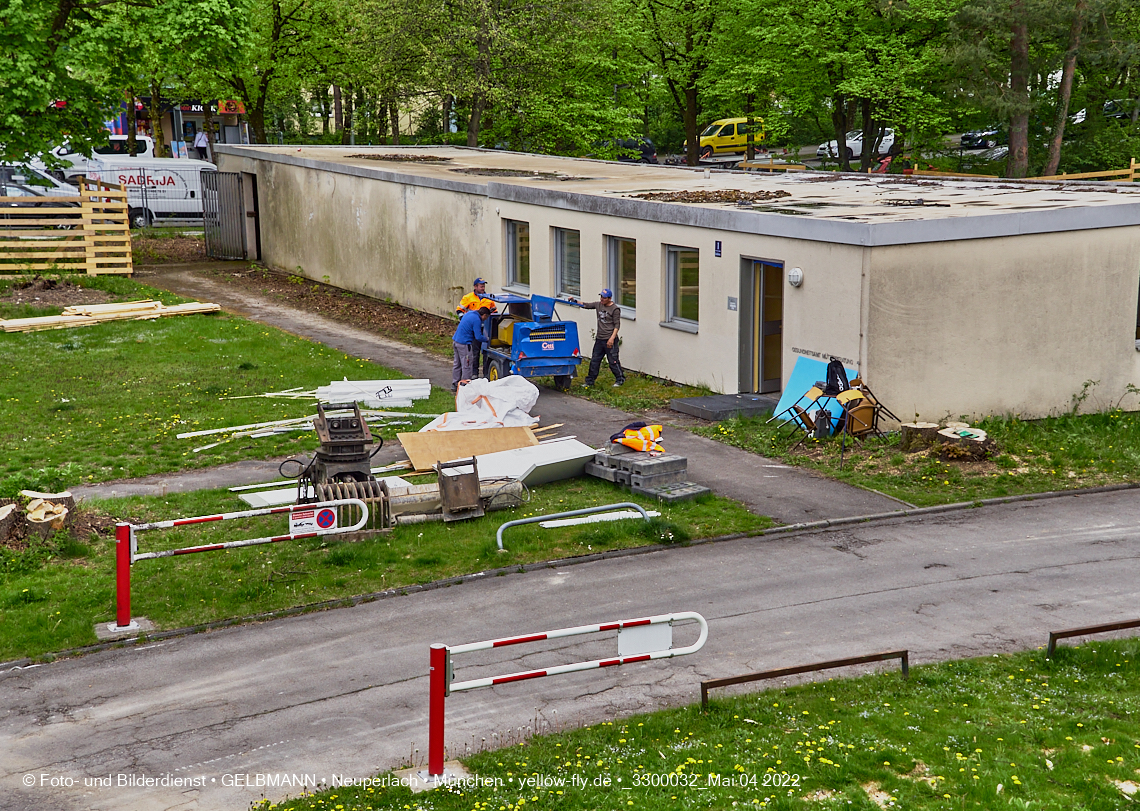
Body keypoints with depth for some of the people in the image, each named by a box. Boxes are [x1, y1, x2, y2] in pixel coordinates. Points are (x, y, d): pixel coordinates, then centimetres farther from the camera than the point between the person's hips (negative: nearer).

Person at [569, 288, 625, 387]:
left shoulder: (615, 309, -9)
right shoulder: (598, 305, 10)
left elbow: (617, 325, -11)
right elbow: (586, 305, 14)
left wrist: (612, 338, -18)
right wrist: (575, 301, -1)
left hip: (609, 340, -7)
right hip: (599, 339, 7)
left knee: (613, 361, -4)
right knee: (594, 360, 9)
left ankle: (620, 379, 9)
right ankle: (590, 381, 16)